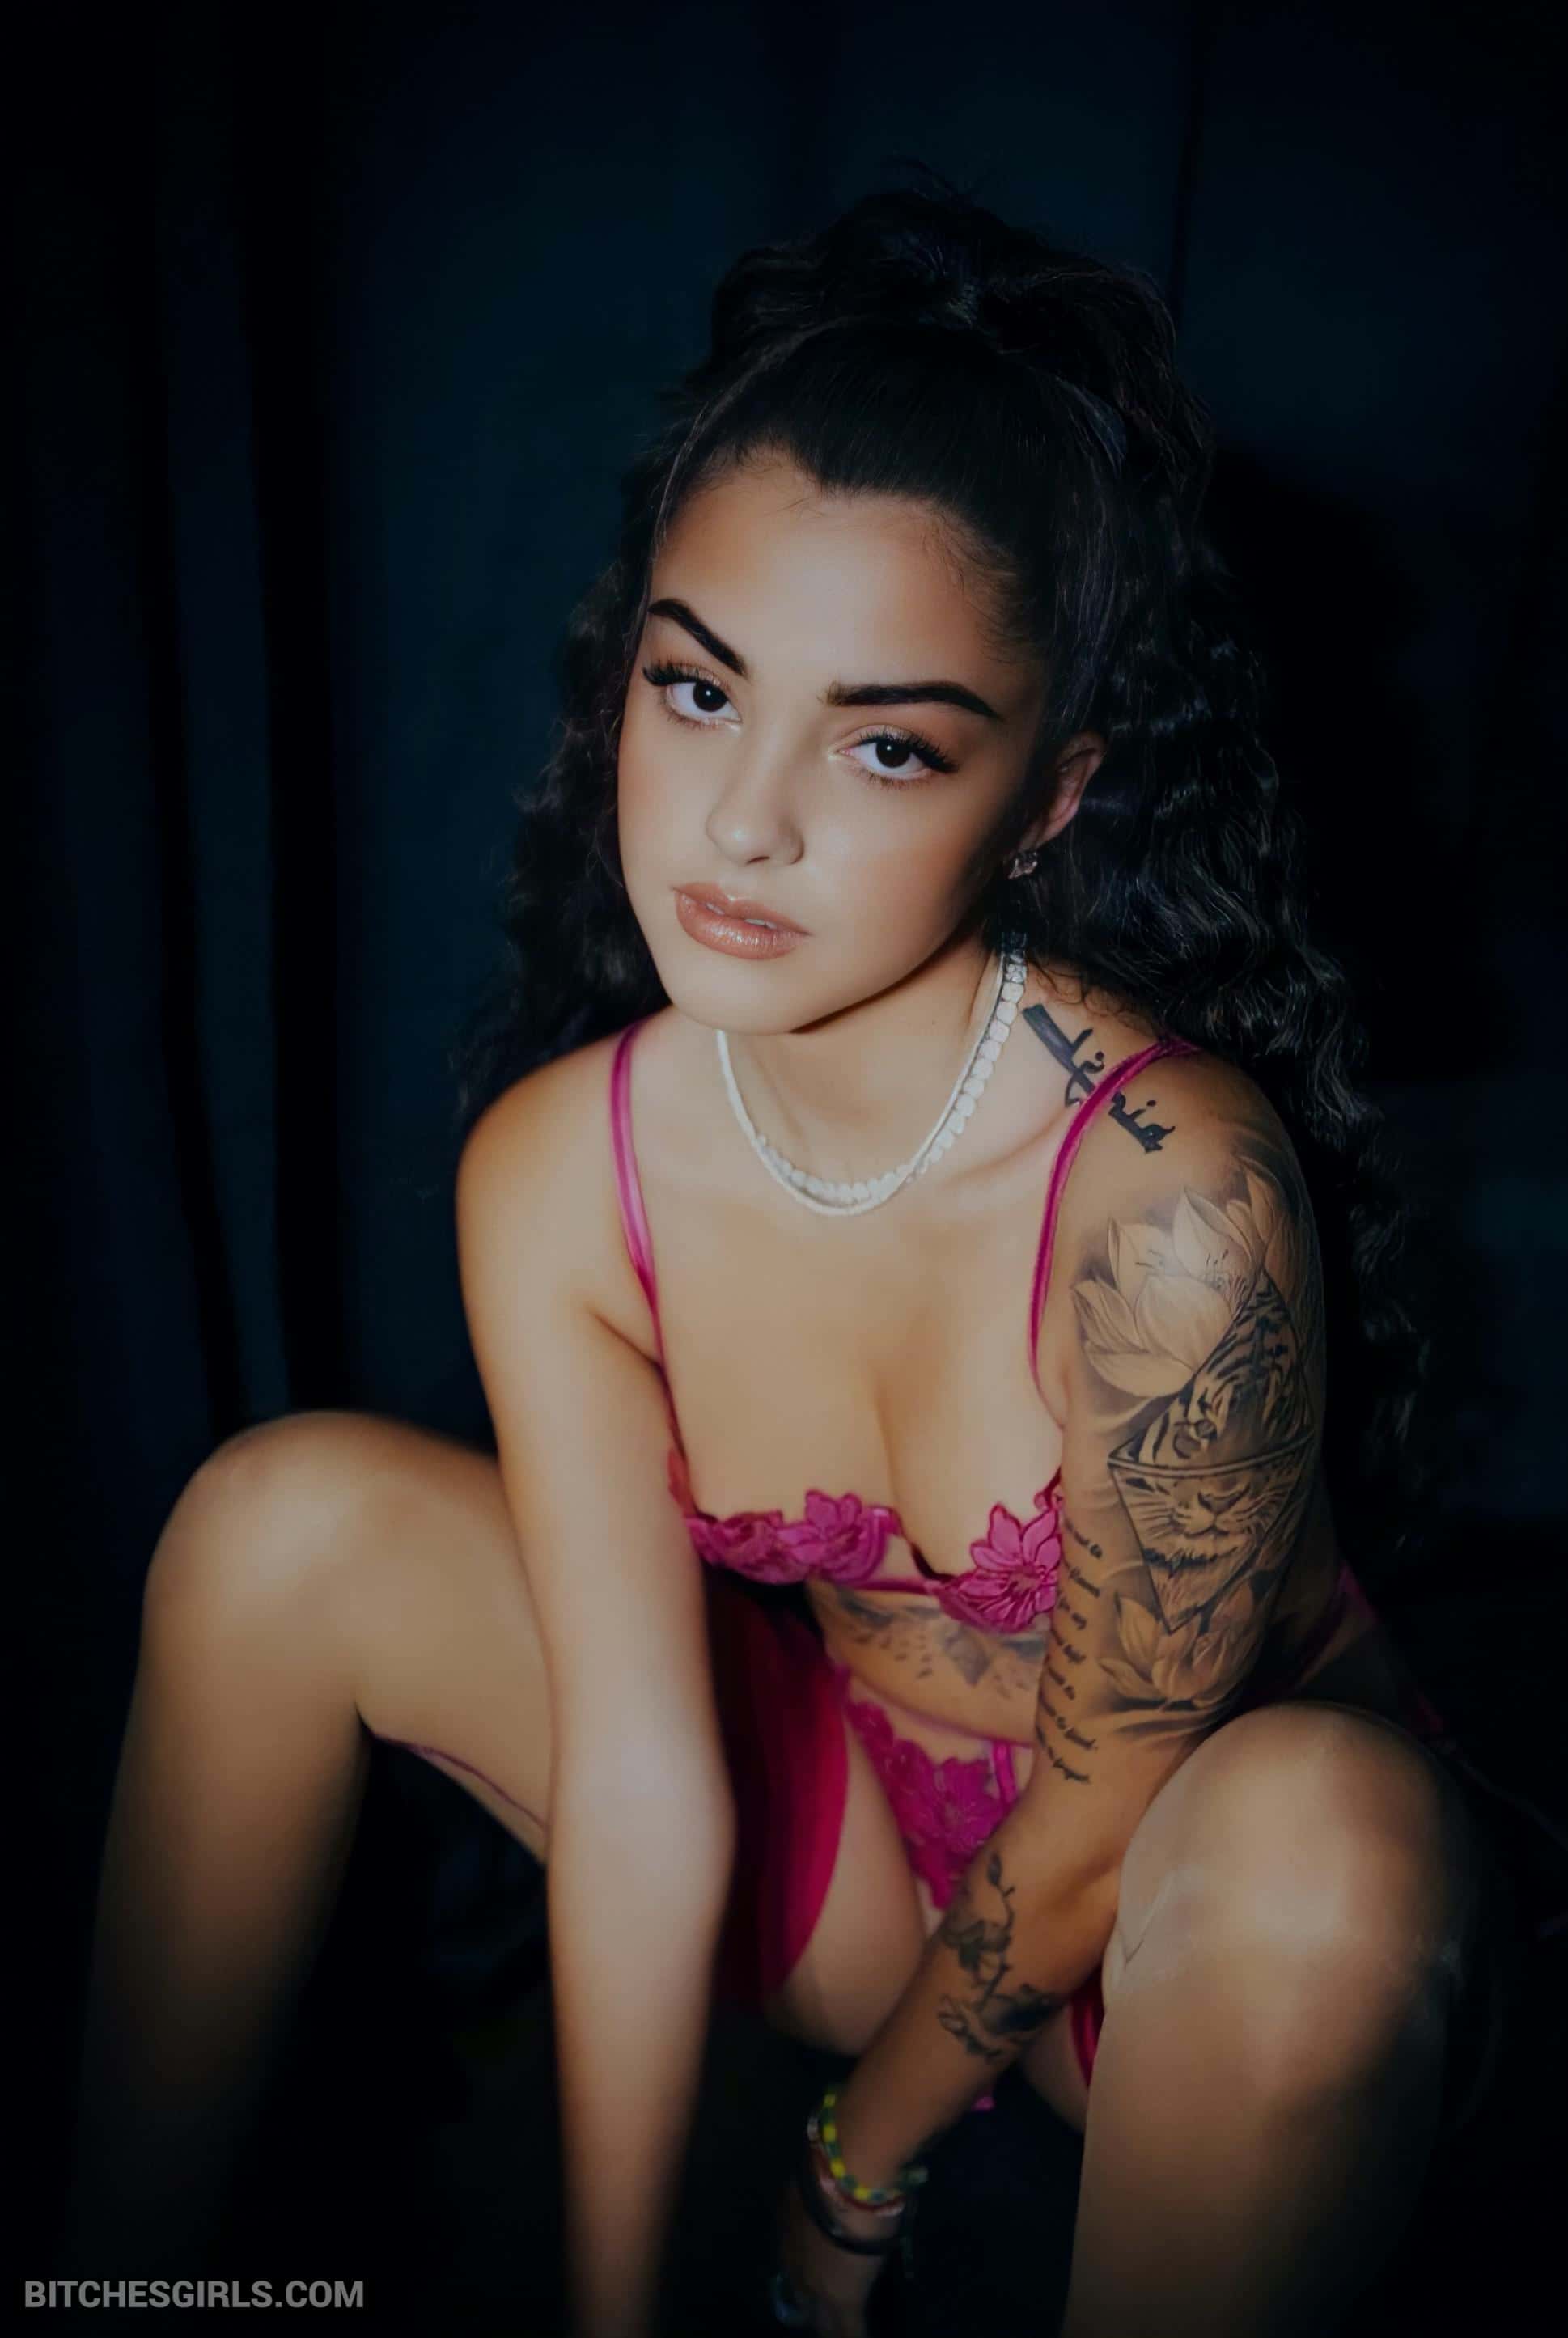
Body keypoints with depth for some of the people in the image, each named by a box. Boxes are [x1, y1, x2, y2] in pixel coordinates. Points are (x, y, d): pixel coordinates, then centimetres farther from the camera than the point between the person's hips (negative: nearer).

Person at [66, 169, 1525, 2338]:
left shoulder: (1169, 1192, -32)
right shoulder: (557, 1171, -18)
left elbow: (1101, 1824, -20)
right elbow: (637, 1786, -15)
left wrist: (863, 2159, -4)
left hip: (1188, 1897, -2)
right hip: (856, 1806, 3)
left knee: (1328, 1837, -38)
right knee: (286, 1518, -12)